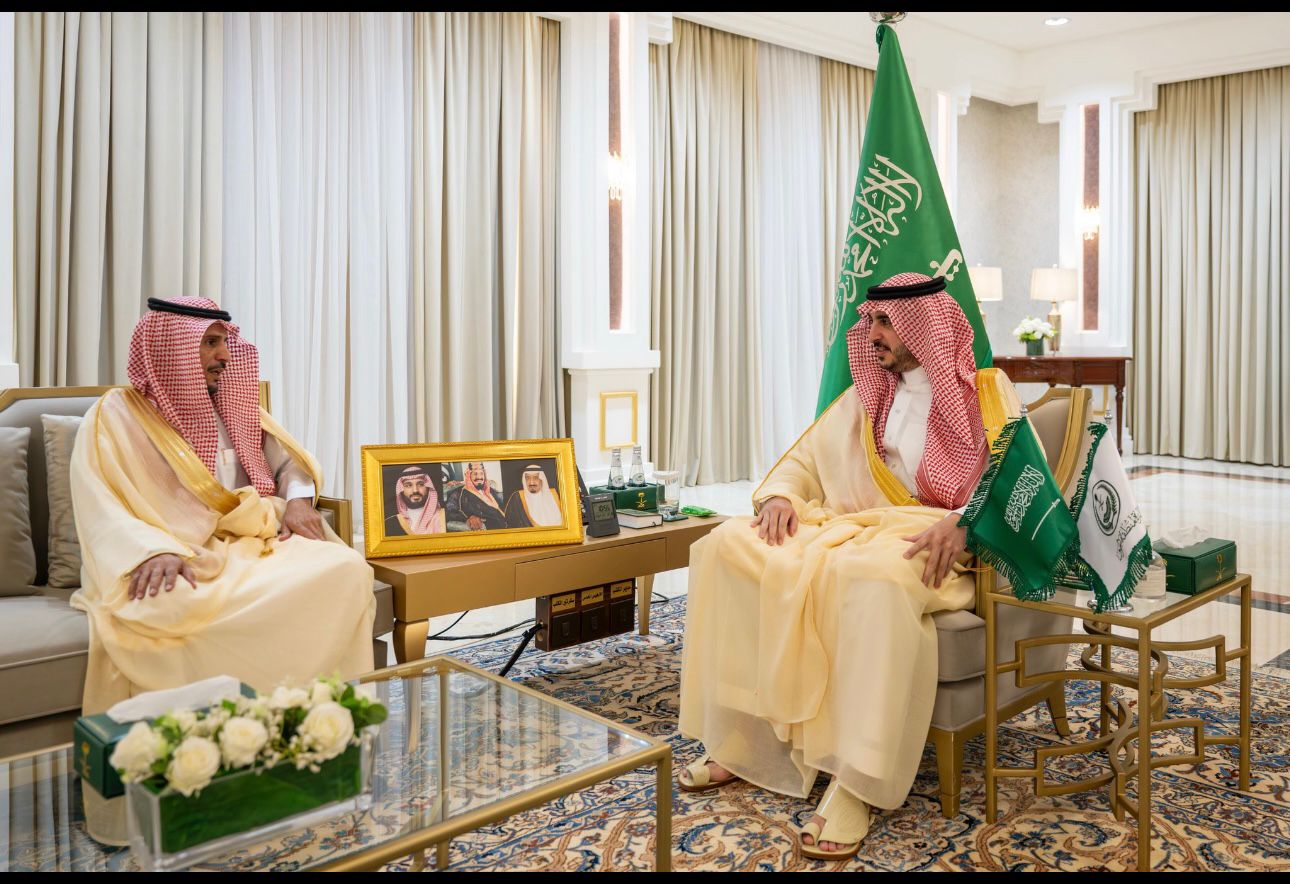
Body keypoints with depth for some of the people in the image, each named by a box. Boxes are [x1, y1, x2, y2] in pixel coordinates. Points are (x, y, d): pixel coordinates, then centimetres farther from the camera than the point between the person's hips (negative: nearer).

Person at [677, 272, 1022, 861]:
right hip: (855, 525, 6)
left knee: (872, 575, -42)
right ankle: (741, 737, -14)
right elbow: (805, 458, 21)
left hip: (937, 544, -5)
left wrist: (961, 523, -27)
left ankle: (856, 781, -33)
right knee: (728, 545, -17)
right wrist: (780, 495, -3)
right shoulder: (866, 397, 21)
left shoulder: (987, 392, 6)